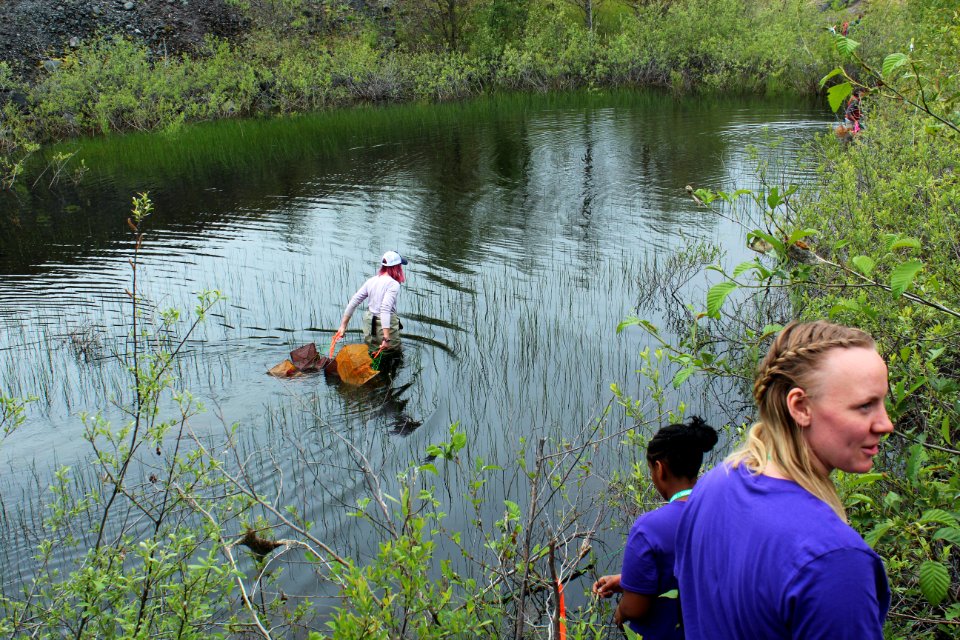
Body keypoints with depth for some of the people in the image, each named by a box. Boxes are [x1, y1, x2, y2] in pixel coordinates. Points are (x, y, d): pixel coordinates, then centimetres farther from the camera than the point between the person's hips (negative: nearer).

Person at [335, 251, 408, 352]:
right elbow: (385, 308, -24)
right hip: (387, 327, -7)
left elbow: (353, 302, 7)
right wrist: (386, 337, -27)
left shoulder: (371, 281, 6)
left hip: (369, 328, 7)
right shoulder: (393, 284, -13)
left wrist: (343, 326, 14)